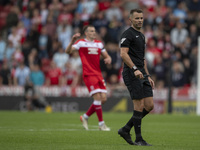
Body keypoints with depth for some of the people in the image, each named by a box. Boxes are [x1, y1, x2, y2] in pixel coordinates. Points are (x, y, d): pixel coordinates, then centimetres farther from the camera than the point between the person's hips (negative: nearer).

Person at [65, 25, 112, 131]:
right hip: (88, 74, -7)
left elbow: (106, 56, 24)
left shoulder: (99, 44, 18)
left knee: (103, 99, 0)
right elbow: (68, 51, -13)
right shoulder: (81, 43, -1)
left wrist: (108, 59, 0)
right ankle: (101, 124, -8)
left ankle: (85, 117, 19)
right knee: (97, 97, -15)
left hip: (98, 74, 7)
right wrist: (73, 41, -29)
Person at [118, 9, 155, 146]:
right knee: (139, 105, -9)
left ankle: (126, 130, 13)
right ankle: (138, 139, -2)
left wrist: (148, 76, 22)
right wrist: (135, 69, -27)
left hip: (142, 74, 9)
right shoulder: (128, 34, -6)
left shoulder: (141, 36, 22)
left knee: (149, 105, 3)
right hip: (131, 74, -9)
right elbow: (123, 54, -18)